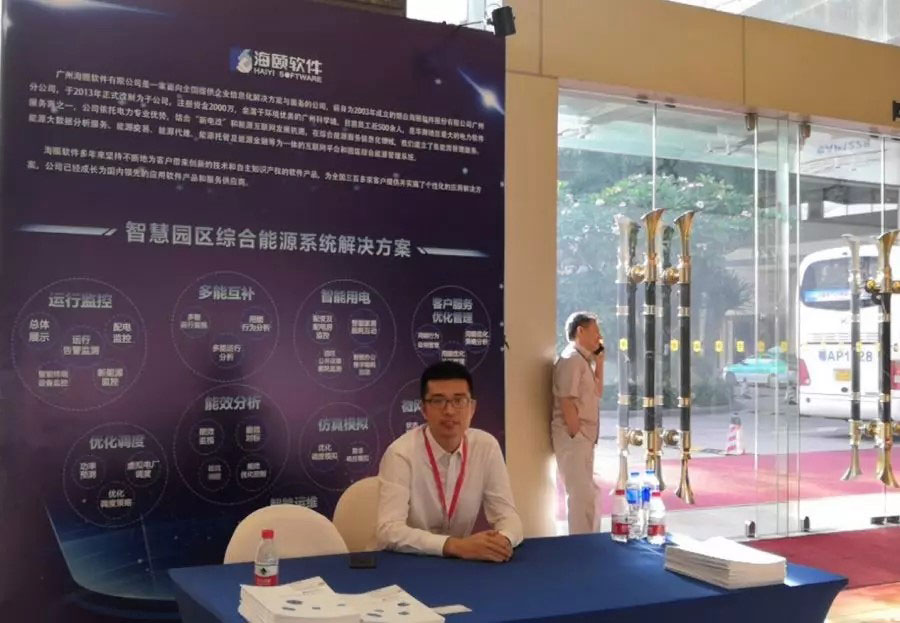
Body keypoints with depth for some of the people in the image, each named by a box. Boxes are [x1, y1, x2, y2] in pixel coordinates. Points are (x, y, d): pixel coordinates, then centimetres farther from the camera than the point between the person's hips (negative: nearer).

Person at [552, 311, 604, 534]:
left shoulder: (583, 359, 18)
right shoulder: (571, 358, -12)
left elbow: (597, 393, 25)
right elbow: (566, 401, -19)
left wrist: (599, 361, 17)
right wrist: (577, 435, -18)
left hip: (583, 437, 10)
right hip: (573, 437, -10)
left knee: (584, 493, 15)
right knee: (582, 495, -13)